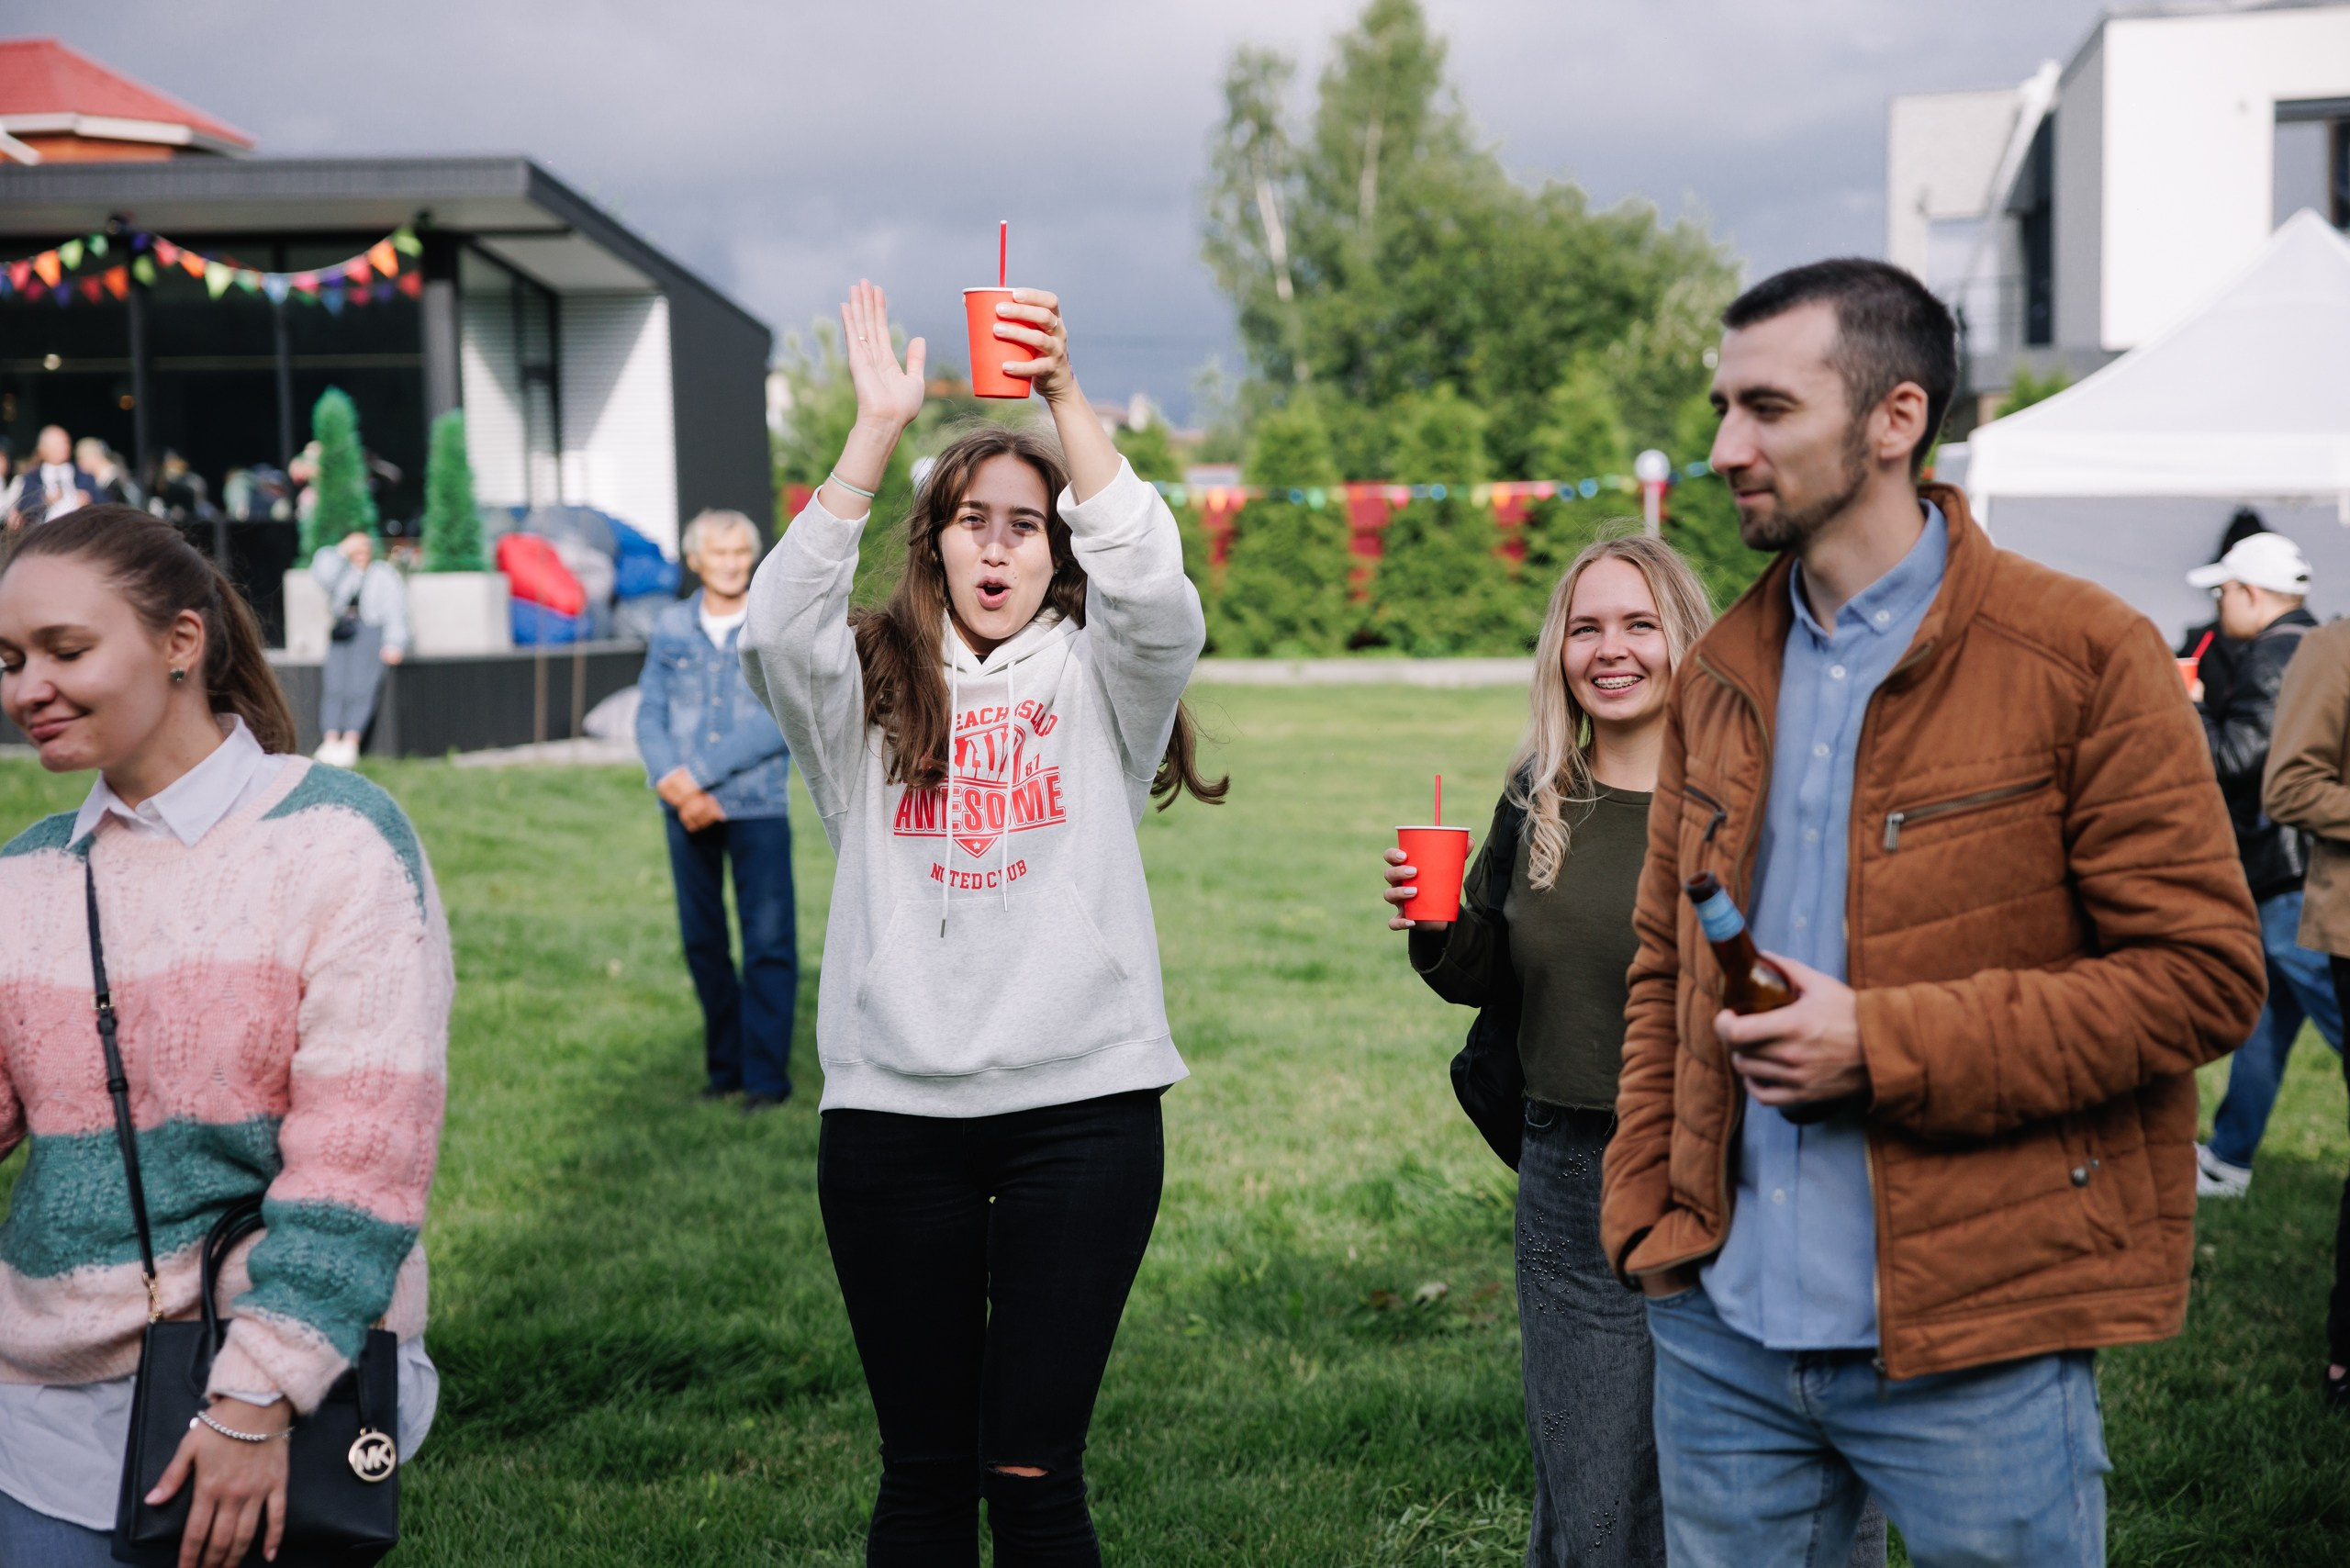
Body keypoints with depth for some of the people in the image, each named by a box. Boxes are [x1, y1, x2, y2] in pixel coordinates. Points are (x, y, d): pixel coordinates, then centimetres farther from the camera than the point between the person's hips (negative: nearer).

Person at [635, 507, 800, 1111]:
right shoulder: (671, 627, 7)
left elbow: (780, 721, -10)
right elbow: (650, 715, 5)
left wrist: (699, 773, -14)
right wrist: (674, 785, -12)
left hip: (758, 805, -3)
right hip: (687, 810, 3)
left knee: (769, 940, -6)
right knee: (702, 940, 8)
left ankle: (766, 1075, -1)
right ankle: (724, 1066, 19)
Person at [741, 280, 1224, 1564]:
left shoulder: (1094, 678, 8)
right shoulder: (871, 688, 9)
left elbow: (1152, 591, -13)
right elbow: (779, 623, -11)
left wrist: (1066, 398, -22)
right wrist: (878, 426, -18)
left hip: (1081, 1105, -1)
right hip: (893, 1109, 1)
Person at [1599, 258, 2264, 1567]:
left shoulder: (2082, 656, -8)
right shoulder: (1722, 671, 11)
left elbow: (2204, 972, -12)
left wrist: (1886, 1044, -18)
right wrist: (1645, 1210, 6)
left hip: (1975, 1346, -5)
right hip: (1726, 1326, 5)